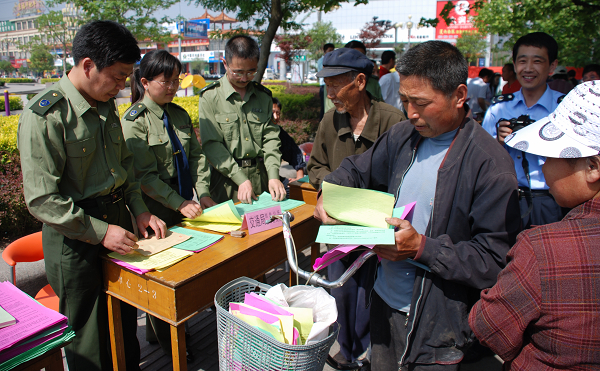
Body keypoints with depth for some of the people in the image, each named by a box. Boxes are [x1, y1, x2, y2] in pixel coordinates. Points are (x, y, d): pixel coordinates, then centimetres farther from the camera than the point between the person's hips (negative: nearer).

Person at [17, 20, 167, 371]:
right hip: (76, 237, -7)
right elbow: (42, 200, -19)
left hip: (118, 220, 7)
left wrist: (139, 210, 5)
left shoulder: (107, 106, 6)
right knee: (89, 333, 9)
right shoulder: (44, 116, -18)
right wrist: (100, 232, -21)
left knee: (125, 315, 20)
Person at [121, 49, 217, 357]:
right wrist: (180, 203, -21)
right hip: (156, 211, -6)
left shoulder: (179, 114, 8)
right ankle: (162, 336, 28)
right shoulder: (134, 121, -12)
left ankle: (170, 327, 35)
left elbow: (196, 155, 9)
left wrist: (203, 192, -4)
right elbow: (144, 175, -17)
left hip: (184, 206, 6)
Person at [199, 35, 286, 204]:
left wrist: (273, 176, -12)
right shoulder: (210, 97, -4)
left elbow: (271, 137, 2)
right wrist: (241, 179, -17)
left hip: (261, 177, 3)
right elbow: (212, 145, -10)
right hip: (226, 180, -3)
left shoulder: (263, 95, 8)